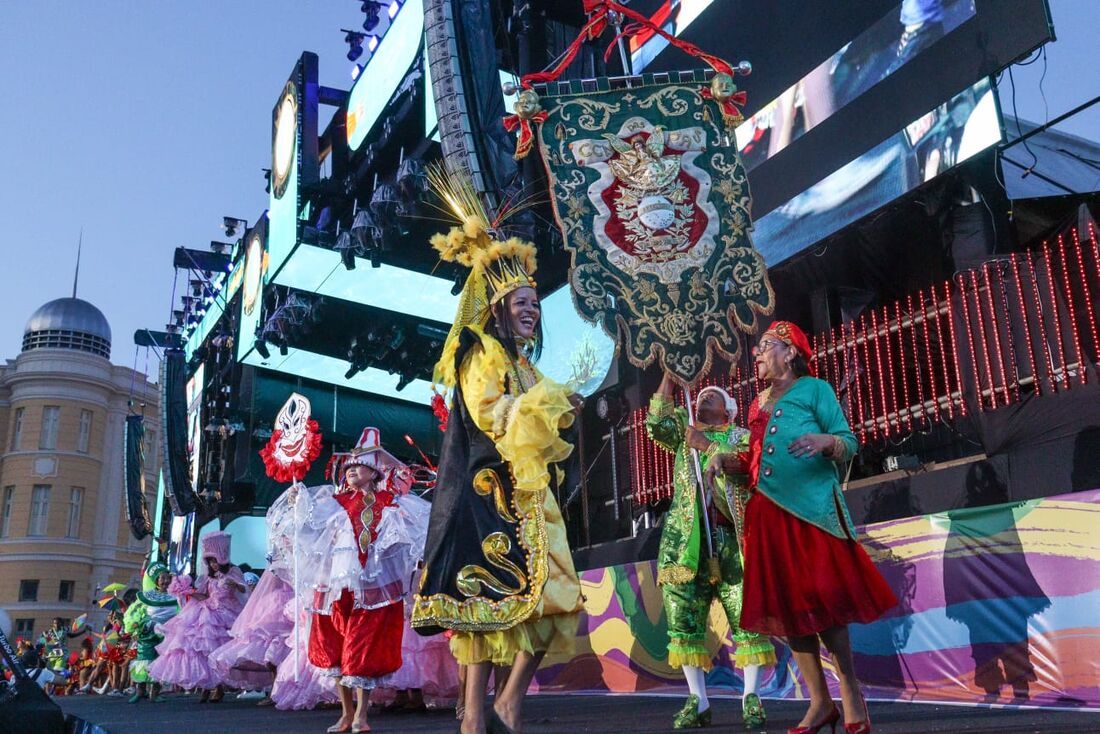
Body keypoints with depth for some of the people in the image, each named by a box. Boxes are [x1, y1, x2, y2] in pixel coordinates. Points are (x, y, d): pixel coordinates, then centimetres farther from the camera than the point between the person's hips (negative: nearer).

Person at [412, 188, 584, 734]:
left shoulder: (522, 364, 24)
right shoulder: (482, 353, -1)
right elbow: (489, 413, -15)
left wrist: (558, 416, 9)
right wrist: (552, 399, -10)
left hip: (528, 490, 9)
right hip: (492, 487, -9)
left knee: (547, 595, 2)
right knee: (492, 591, -12)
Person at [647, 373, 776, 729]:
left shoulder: (740, 437, 13)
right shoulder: (684, 431, 21)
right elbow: (657, 424, 2)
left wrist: (708, 445, -9)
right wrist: (670, 375, 1)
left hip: (731, 538, -2)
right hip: (685, 538, 3)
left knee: (746, 617, -6)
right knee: (684, 619, 1)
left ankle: (751, 698, 3)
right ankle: (698, 701, 9)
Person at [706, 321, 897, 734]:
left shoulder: (814, 389, 4)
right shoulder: (758, 404, 21)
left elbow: (849, 443, -2)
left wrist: (824, 441, -23)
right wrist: (725, 460, 4)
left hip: (812, 508, -6)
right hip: (769, 514, 6)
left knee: (821, 600, -9)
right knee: (787, 606, 4)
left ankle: (851, 697, 6)